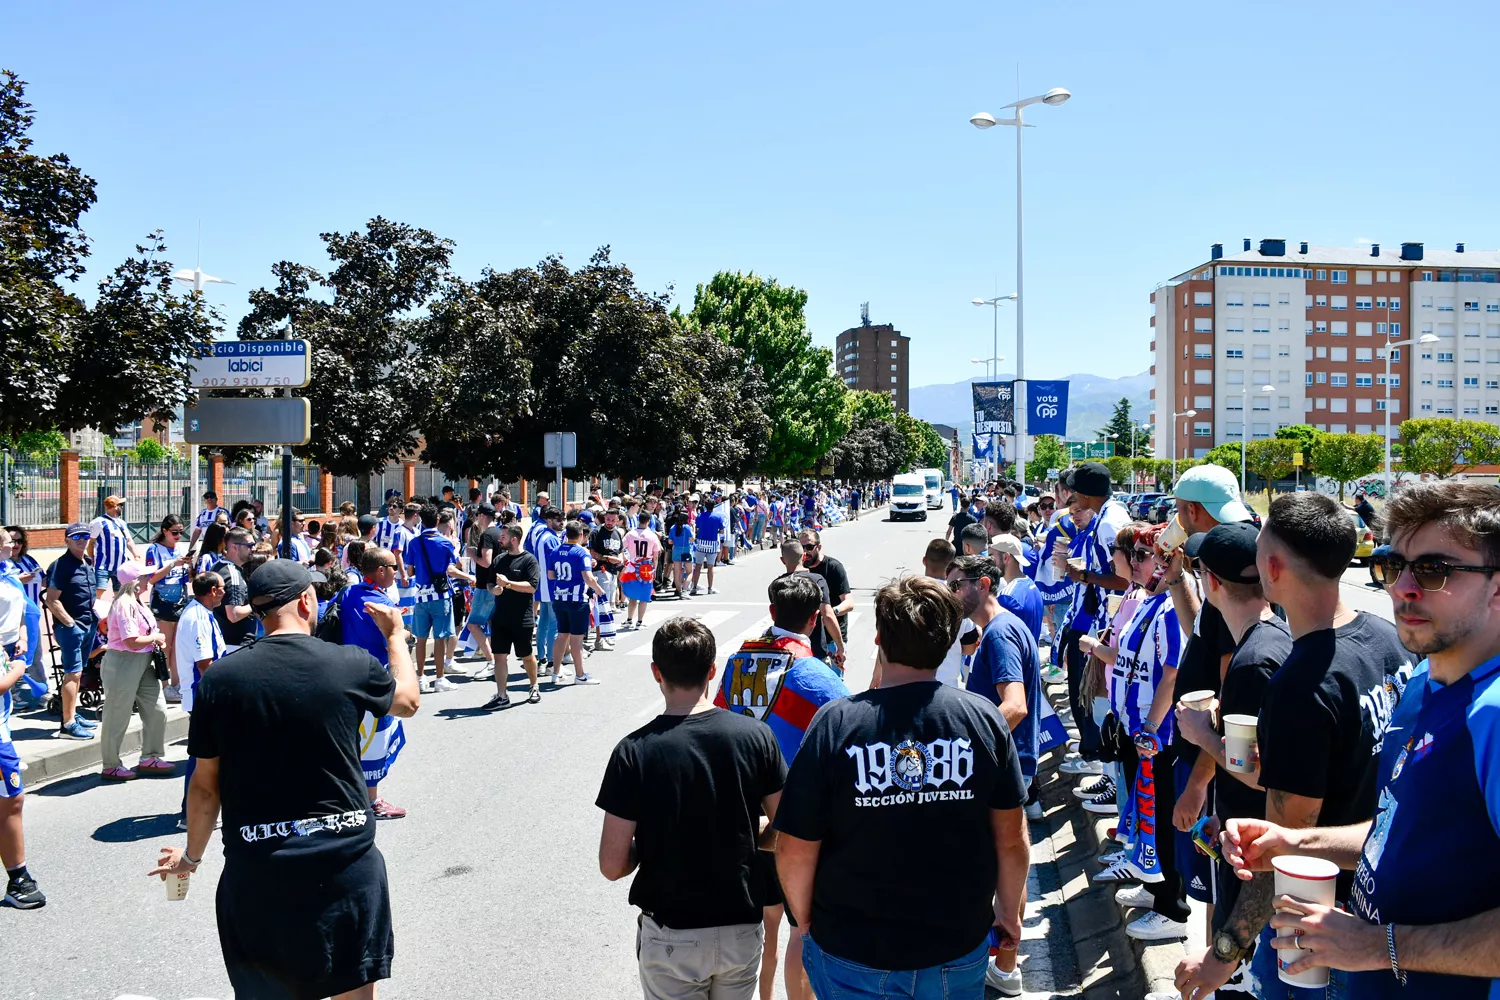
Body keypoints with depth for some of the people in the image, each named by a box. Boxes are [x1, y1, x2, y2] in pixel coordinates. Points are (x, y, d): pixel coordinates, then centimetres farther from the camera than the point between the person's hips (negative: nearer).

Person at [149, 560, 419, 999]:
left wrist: (191, 854, 20)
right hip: (346, 862, -1)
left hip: (255, 869, 1)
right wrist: (395, 635, 30)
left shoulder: (218, 678, -5)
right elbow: (408, 700, 13)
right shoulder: (352, 665, -8)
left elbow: (205, 784, 2)